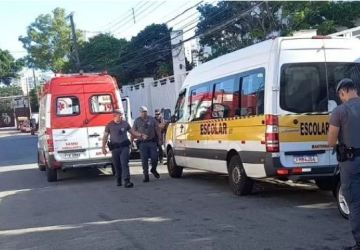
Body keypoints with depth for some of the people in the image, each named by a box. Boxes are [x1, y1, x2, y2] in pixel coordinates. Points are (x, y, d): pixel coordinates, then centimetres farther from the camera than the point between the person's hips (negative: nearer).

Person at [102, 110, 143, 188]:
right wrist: (103, 147, 1)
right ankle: (118, 181, 27)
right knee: (117, 165, 7)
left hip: (124, 147, 0)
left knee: (124, 164, -13)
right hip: (115, 148, 0)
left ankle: (127, 181, -20)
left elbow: (133, 132, 17)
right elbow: (105, 137, 7)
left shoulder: (125, 123, 9)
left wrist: (141, 135, 3)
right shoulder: (109, 125, 4)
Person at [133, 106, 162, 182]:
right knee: (144, 160, -1)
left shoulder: (152, 119, 8)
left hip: (152, 142, 1)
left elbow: (157, 129, 10)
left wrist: (159, 139, 5)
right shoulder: (137, 121, 6)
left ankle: (153, 170, 27)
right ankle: (146, 176, 7)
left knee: (154, 158, -2)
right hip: (142, 143, -1)